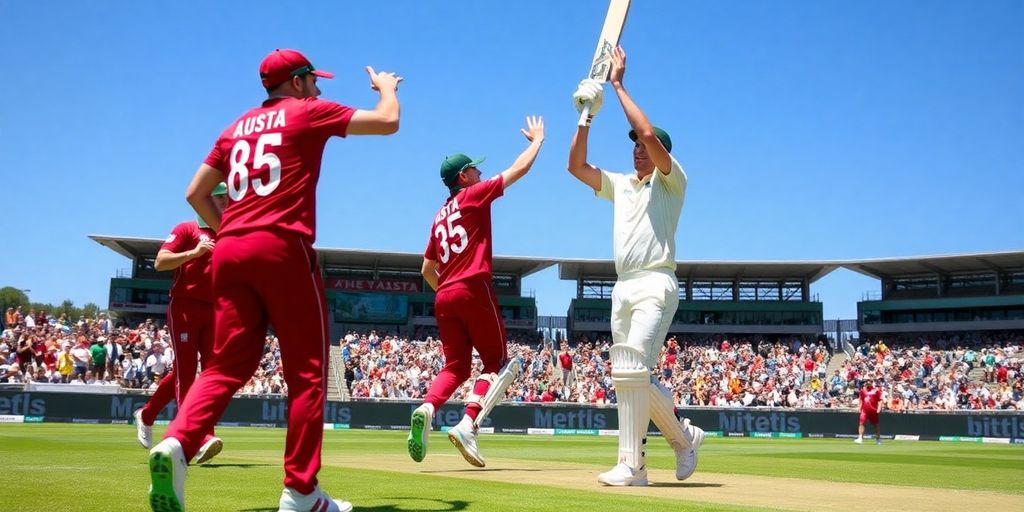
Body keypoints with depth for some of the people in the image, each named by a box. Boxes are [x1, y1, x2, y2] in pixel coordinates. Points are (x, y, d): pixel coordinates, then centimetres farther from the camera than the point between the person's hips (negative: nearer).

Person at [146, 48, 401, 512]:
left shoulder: (237, 127, 23)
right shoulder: (309, 112, 6)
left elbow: (196, 193, 21)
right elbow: (388, 121, 6)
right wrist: (387, 87, 26)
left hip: (230, 251, 6)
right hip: (283, 248, -6)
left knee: (227, 365, 5)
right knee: (306, 371, 0)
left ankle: (176, 442, -20)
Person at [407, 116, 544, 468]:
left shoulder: (440, 217, 21)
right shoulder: (474, 195, 2)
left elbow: (427, 270, 23)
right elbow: (520, 168, 5)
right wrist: (537, 139, 20)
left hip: (444, 298, 7)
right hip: (474, 290, -6)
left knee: (456, 367, 10)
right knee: (498, 364, 3)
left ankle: (426, 408, -19)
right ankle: (468, 426, -17)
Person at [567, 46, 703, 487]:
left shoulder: (672, 181, 4)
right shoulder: (620, 184, 22)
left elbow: (649, 132, -12)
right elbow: (576, 166, 14)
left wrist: (618, 83, -5)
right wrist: (587, 117, 5)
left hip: (655, 285, -7)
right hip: (622, 288, 8)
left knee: (632, 370, -18)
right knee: (631, 376, 6)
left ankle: (631, 465, -11)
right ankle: (684, 437, 19)